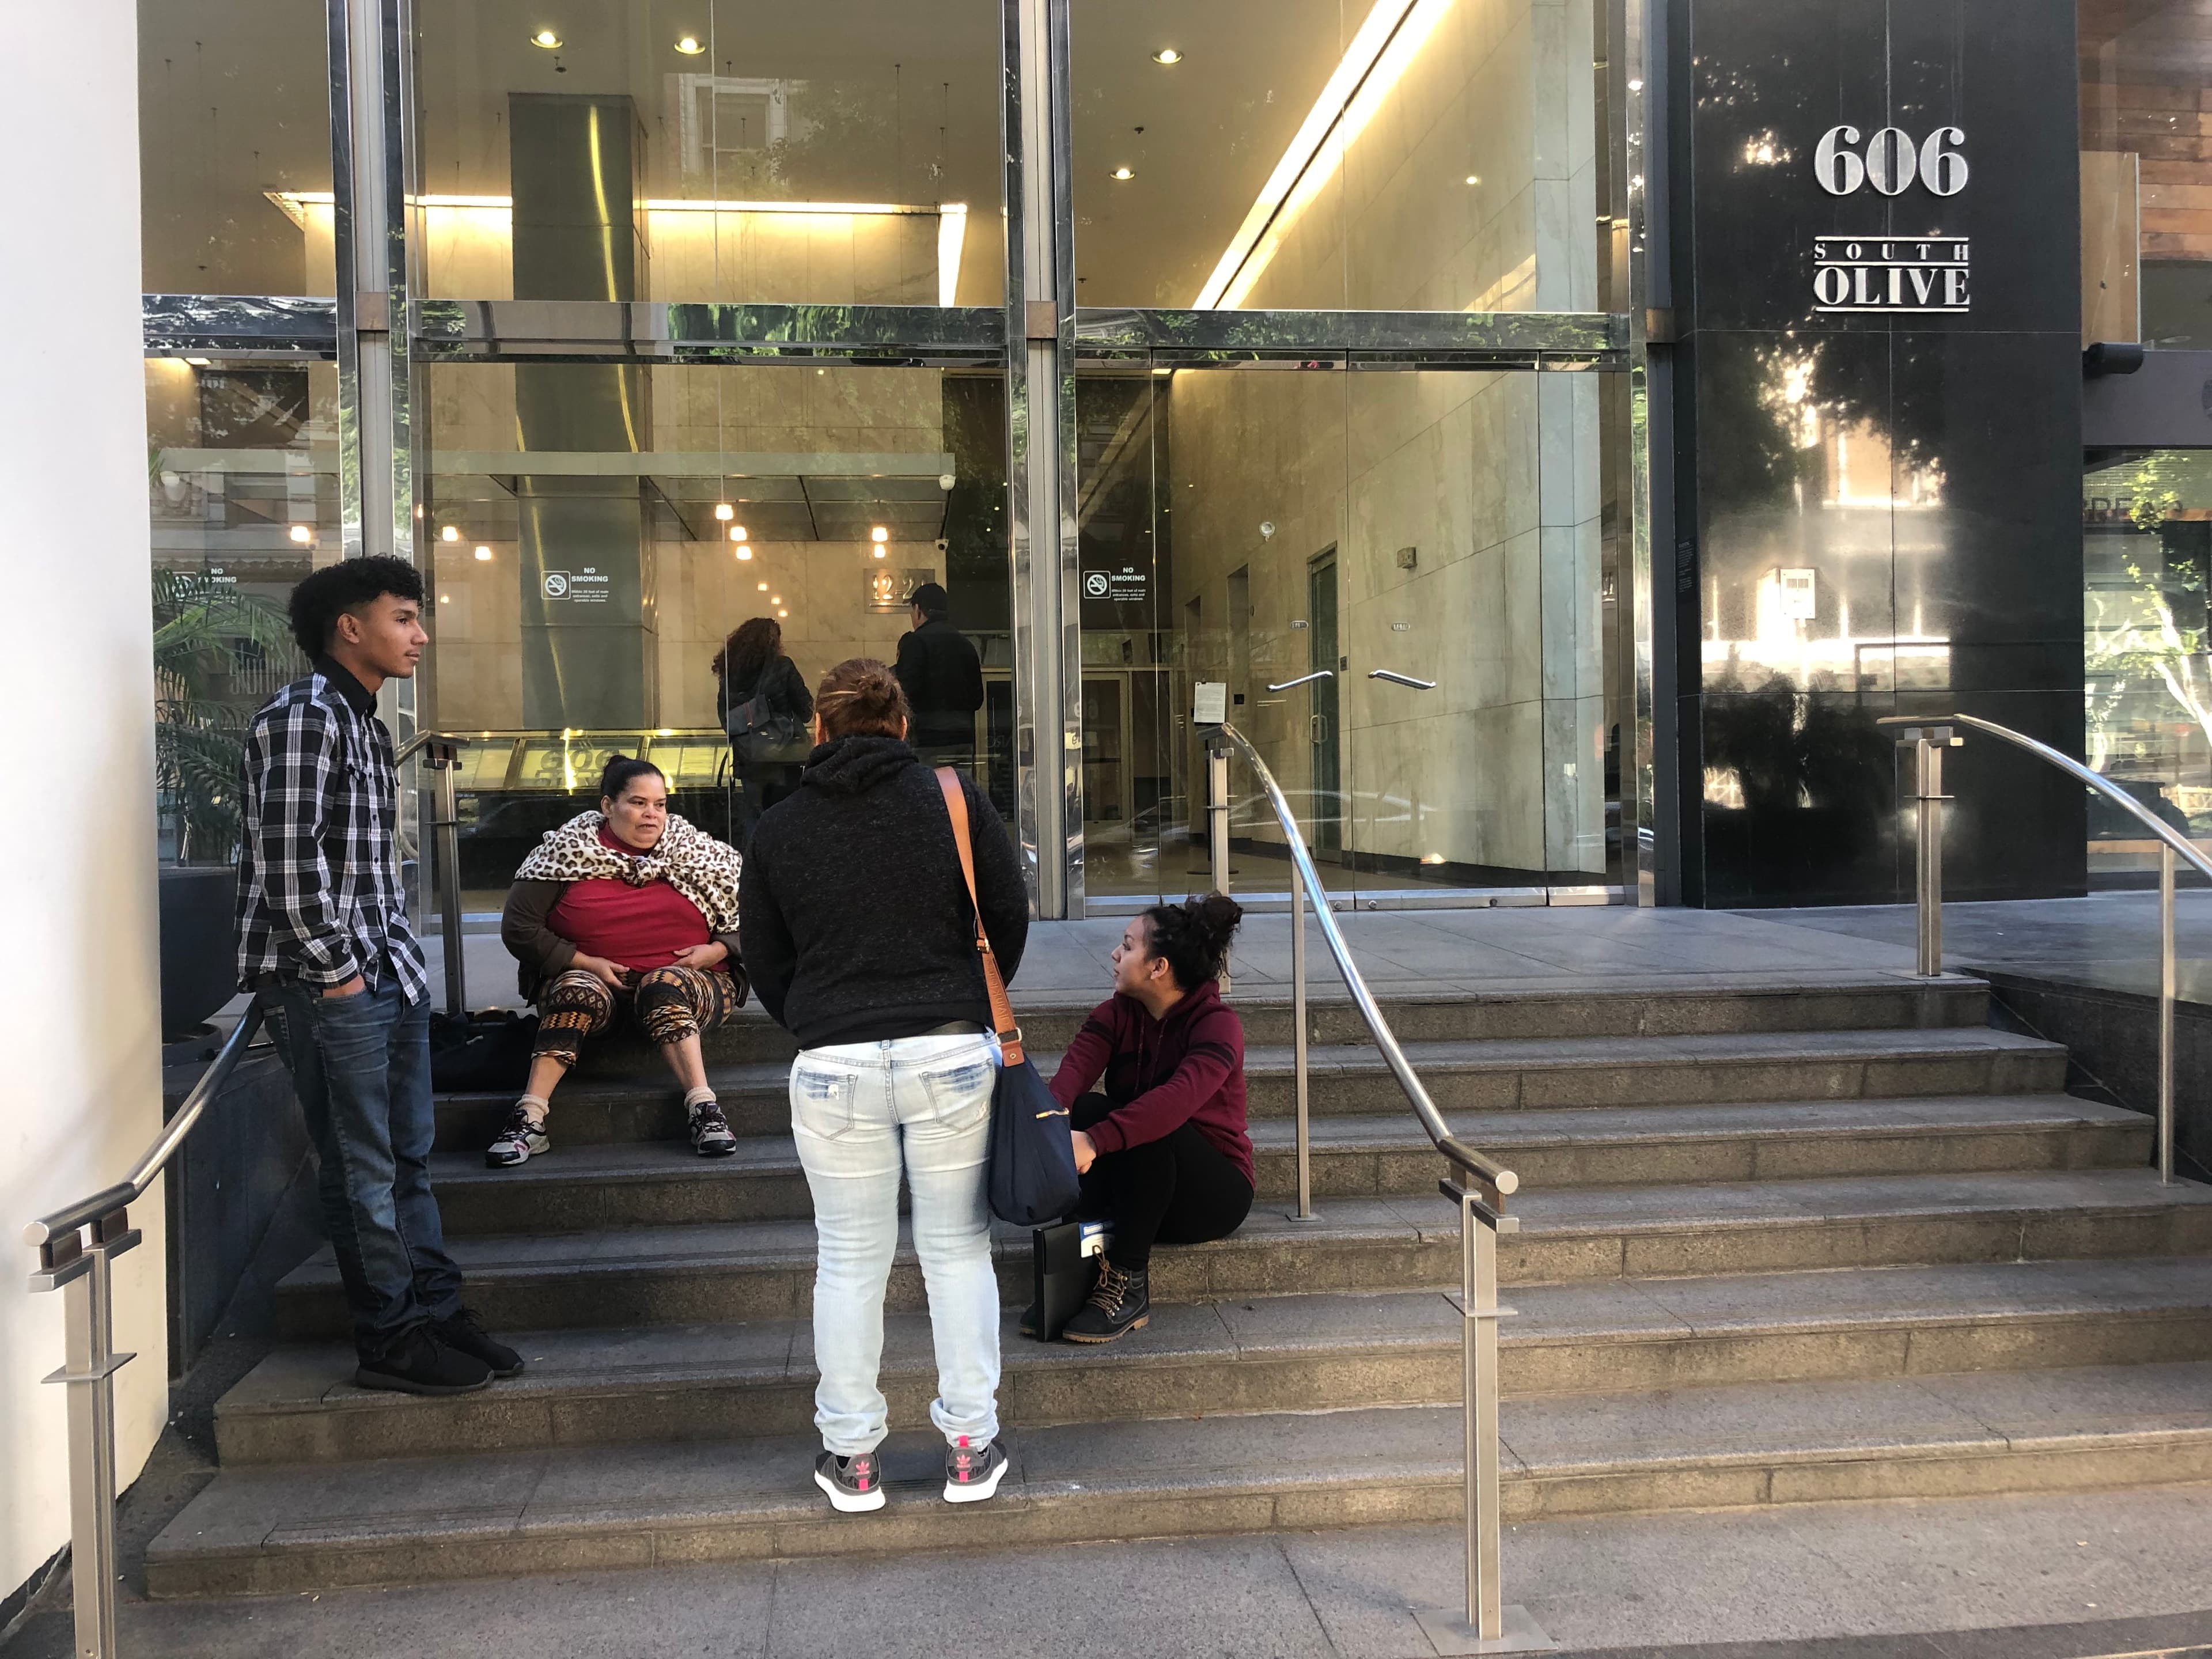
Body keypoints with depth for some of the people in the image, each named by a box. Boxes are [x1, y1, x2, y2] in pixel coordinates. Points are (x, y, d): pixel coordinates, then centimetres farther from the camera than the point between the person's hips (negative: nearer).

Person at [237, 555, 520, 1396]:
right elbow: (288, 859, -21)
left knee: (409, 1158, 15)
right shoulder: (302, 717, -14)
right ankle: (391, 1341, 12)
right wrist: (335, 968, -16)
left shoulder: (365, 723, 16)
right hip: (330, 985, -9)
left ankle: (437, 1312, 25)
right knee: (362, 1170, 1)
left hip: (391, 972, 9)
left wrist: (402, 955, 12)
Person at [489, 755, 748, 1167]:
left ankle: (704, 1108, -46)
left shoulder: (699, 852, 8)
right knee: (577, 990, -34)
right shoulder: (566, 850, 4)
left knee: (664, 985, -35)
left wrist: (714, 950, -11)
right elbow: (518, 927, 0)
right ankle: (529, 1118, -41)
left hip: (689, 982, 0)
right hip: (593, 977, 0)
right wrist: (587, 963, -10)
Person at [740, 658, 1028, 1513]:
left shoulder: (777, 830, 4)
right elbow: (1010, 919, 3)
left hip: (834, 1066, 1)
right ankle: (970, 1447, 19)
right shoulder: (954, 799, 0)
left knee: (850, 1261, 11)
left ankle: (851, 1457, 20)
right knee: (958, 1250, 11)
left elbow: (765, 963, 8)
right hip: (953, 1056, 0)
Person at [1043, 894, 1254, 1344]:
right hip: (1130, 1190, 5)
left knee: (1150, 1129, -35)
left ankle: (1128, 1284, -25)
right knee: (1083, 1109, -24)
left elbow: (1182, 1095, -37)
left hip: (1214, 1194, -5)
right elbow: (1077, 1064, -19)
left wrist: (1096, 1142, -50)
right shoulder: (1117, 1014, 1)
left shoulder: (1217, 1023, -17)